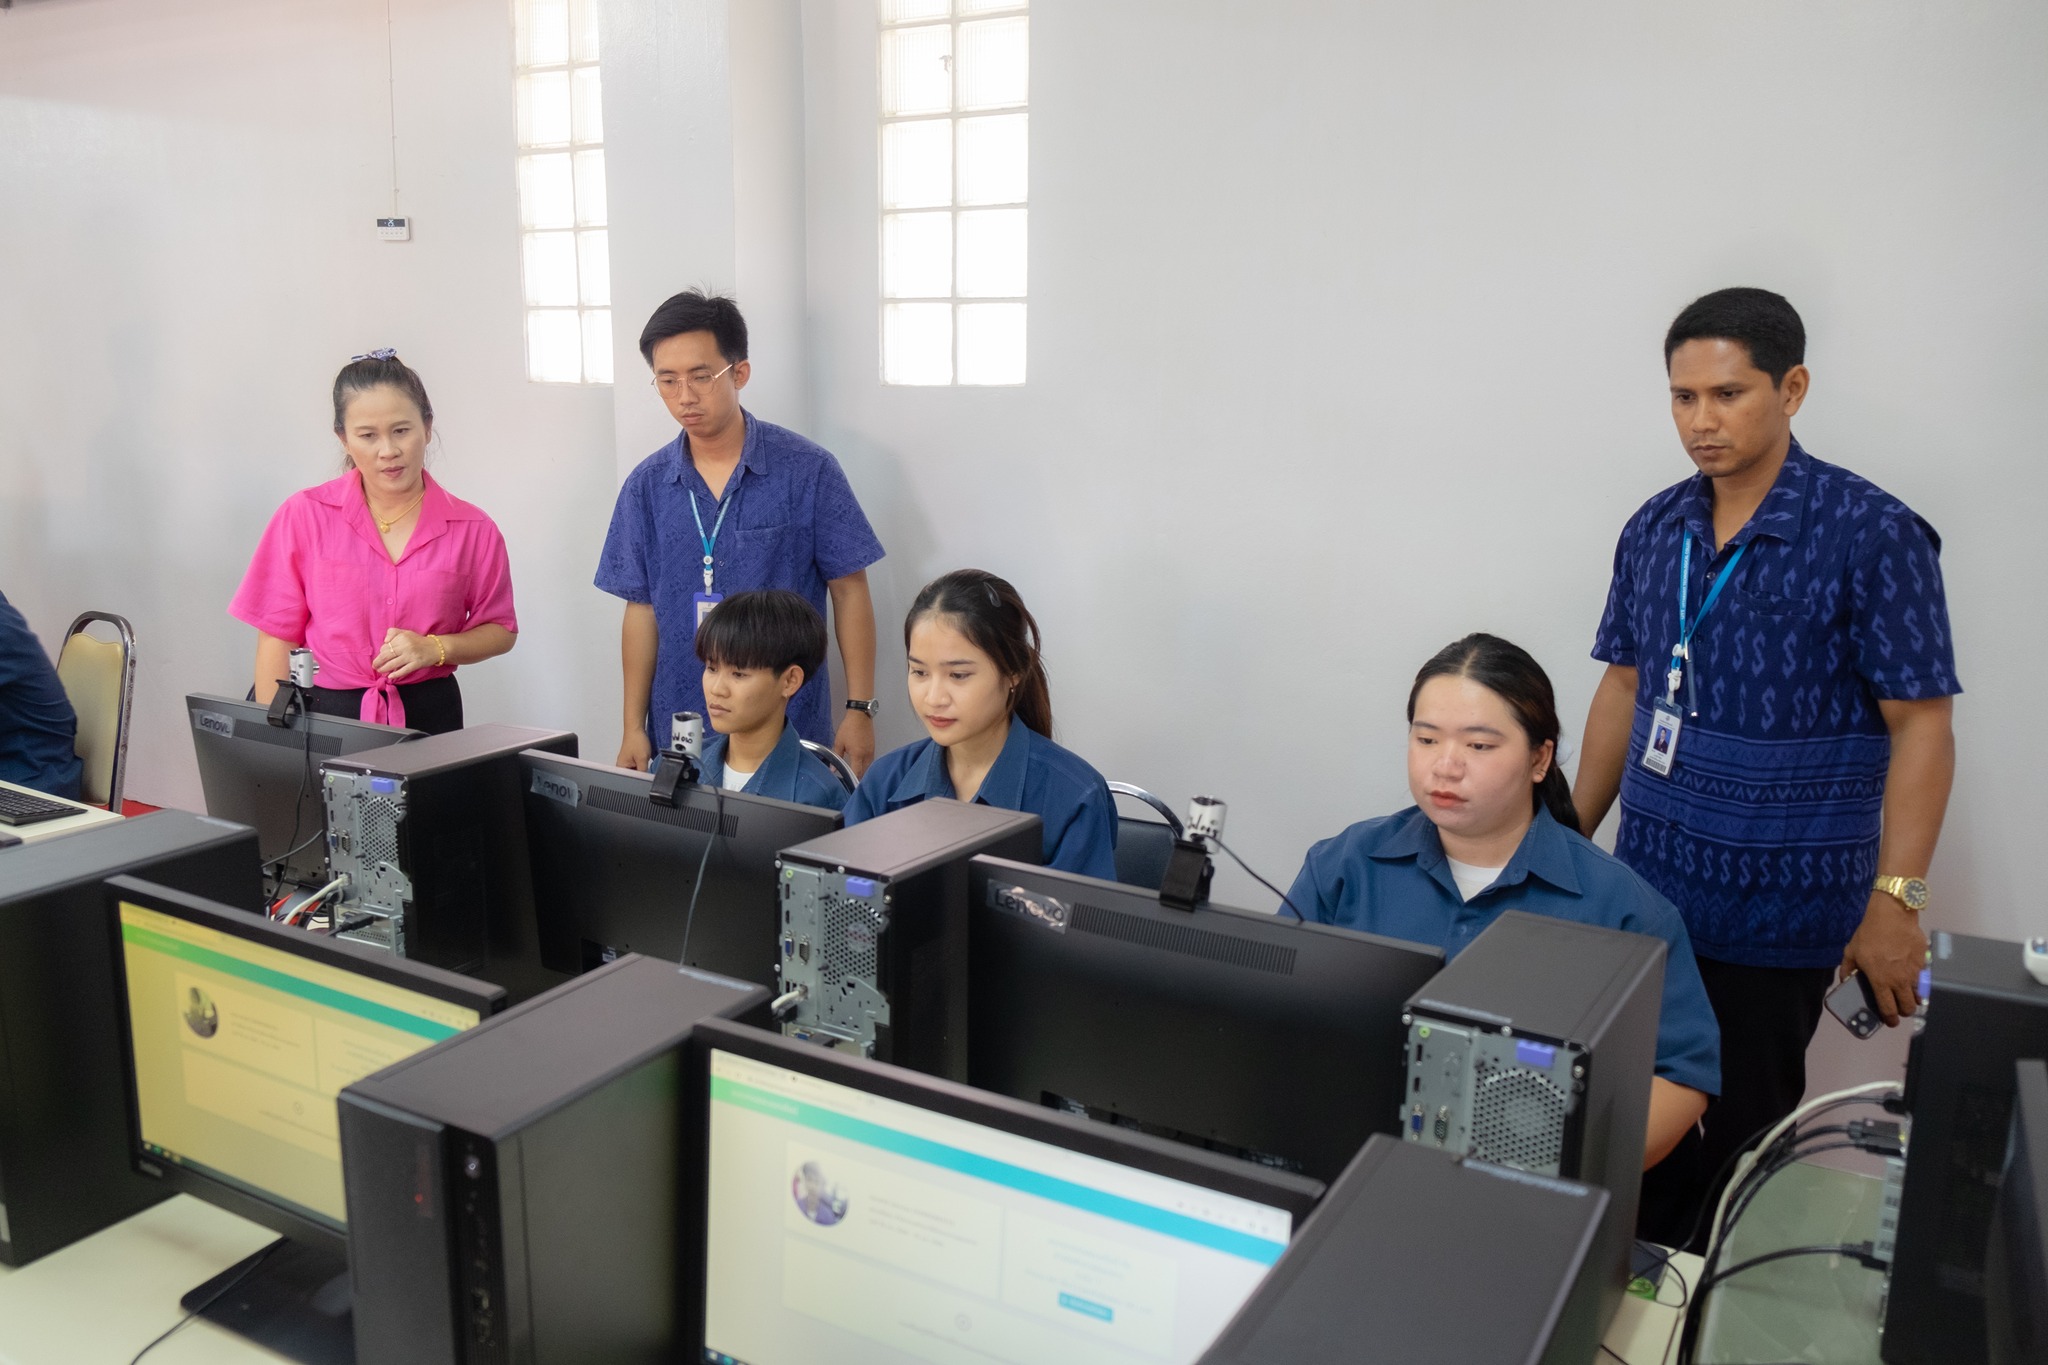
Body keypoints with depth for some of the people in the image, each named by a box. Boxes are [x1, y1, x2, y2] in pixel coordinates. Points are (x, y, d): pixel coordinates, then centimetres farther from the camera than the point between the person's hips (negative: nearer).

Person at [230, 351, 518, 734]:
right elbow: (278, 639, -1)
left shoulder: (472, 529, -1)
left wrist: (435, 649, -10)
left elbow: (500, 631, 9)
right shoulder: (304, 516, -2)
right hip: (326, 714, -1)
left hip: (430, 717, 1)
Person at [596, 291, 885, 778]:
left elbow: (849, 591, -3)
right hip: (679, 735, 3)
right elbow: (642, 609, 8)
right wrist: (633, 728, 4)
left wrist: (860, 709, -6)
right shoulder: (647, 486, 3)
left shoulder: (809, 470, -6)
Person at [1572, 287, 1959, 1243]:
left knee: (1741, 1128, 8)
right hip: (1645, 888, 5)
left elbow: (1921, 729, -10)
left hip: (1779, 911, -4)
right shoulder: (1654, 530, 4)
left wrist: (1895, 900, -15)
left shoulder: (1872, 536, -11)